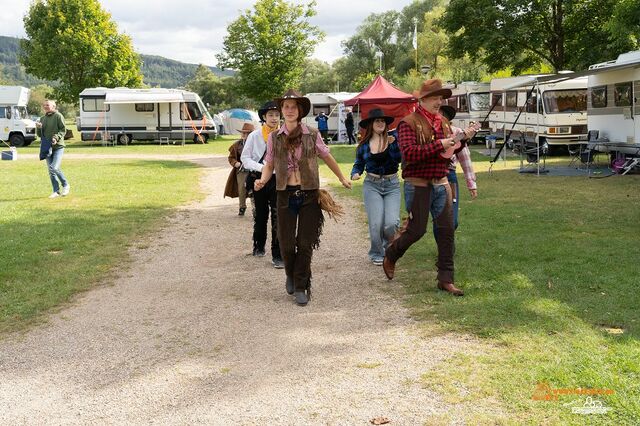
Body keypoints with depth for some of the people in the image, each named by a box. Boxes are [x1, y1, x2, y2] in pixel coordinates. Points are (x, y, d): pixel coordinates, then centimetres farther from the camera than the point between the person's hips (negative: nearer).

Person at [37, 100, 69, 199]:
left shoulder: (58, 116, -3)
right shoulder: (43, 118, 15)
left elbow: (63, 130, -8)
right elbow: (40, 134, 18)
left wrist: (57, 138, -23)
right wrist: (39, 128, -2)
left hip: (58, 147, -6)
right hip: (47, 147, 6)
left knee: (54, 168, -18)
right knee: (51, 171, 6)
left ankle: (66, 185, 3)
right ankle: (56, 191, 15)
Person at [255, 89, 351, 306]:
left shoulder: (312, 135, -1)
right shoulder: (274, 138, 2)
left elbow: (327, 157, 14)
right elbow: (269, 165, 7)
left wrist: (342, 178, 25)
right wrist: (262, 181, -14)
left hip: (309, 195, -1)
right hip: (286, 195, 1)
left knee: (305, 244, 0)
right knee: (286, 244, 4)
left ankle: (301, 287, 11)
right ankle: (291, 275, 34)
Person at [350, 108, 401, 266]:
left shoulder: (393, 139, 0)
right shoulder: (364, 145, 5)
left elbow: (400, 158, -11)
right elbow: (358, 164, 15)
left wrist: (393, 143, -24)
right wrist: (355, 174, -5)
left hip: (392, 185, 0)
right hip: (372, 185, 0)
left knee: (392, 223, -12)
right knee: (376, 223, -9)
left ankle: (387, 246, 22)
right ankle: (376, 254, 16)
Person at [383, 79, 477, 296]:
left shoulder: (442, 122, 12)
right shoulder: (409, 123, -10)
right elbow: (409, 153, -23)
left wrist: (463, 139, 2)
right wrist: (438, 144, -23)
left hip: (441, 184, 7)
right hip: (419, 185, -6)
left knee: (447, 230, 3)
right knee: (416, 230, -2)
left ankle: (445, 279, 11)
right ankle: (390, 257, 27)